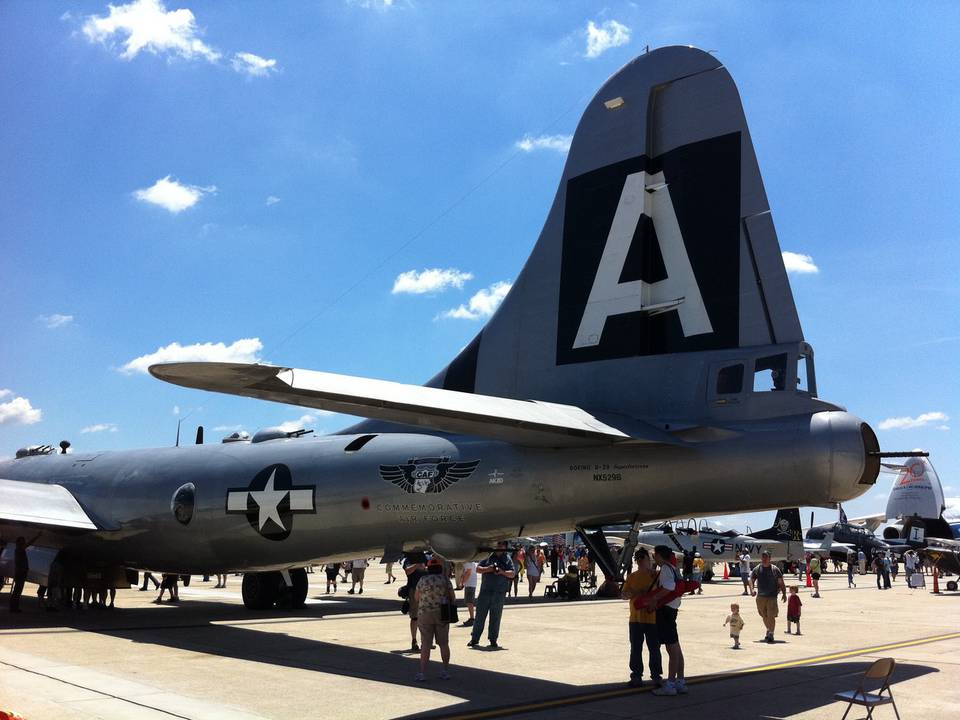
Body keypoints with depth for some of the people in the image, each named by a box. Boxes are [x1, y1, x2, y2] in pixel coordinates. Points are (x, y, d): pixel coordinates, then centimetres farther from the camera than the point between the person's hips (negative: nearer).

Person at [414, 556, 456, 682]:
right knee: (444, 643, 11)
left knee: (425, 644, 2)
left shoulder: (422, 580, -4)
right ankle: (445, 671, 18)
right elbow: (453, 598, 1)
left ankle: (422, 673, -2)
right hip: (442, 615, 1)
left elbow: (416, 597, 6)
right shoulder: (445, 580, -3)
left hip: (425, 614, -1)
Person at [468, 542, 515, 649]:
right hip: (485, 591, 0)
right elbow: (478, 569, 4)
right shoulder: (487, 557, 6)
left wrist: (502, 572, -17)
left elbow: (513, 574, 0)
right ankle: (474, 639, 11)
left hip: (499, 593, 0)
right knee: (480, 616, 4)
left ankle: (493, 640, 15)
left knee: (495, 618, 5)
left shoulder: (507, 559, 6)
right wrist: (487, 569, -14)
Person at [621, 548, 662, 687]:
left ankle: (656, 676, 15)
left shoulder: (656, 576, -2)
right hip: (635, 618, 4)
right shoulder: (632, 577, 10)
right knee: (635, 649, 7)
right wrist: (631, 593, -9)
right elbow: (623, 595, 11)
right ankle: (636, 676, 16)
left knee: (654, 649, 4)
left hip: (653, 619, -3)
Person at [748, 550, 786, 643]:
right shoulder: (757, 569, 7)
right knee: (764, 616, 14)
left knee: (771, 616, -12)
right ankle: (769, 631, 35)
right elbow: (751, 580, 9)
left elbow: (781, 583, 6)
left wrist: (784, 594, -1)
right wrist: (752, 589, -10)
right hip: (760, 596, 3)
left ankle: (771, 635, -5)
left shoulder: (775, 569, 2)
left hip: (772, 596, -3)